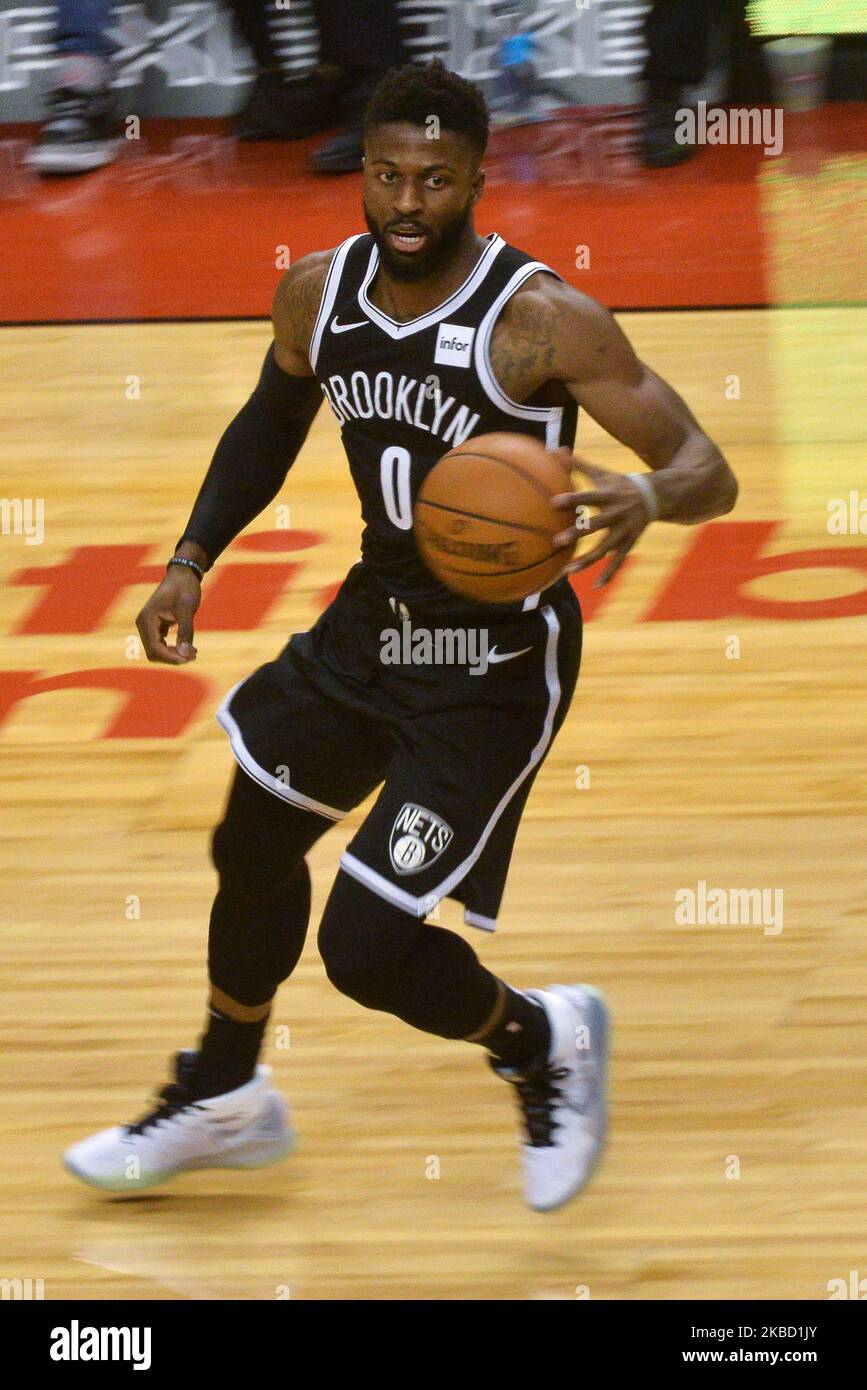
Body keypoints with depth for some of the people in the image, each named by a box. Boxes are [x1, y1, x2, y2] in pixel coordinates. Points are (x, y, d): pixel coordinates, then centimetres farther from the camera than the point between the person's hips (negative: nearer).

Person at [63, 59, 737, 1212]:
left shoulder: (544, 321, -26)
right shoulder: (318, 294, -6)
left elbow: (709, 472, -26)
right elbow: (271, 421, 16)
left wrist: (646, 494, -48)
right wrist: (191, 562, 7)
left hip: (496, 661, -7)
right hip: (374, 617, 7)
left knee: (368, 950, -10)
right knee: (254, 846, 22)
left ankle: (544, 1043, 21)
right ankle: (222, 1103, 47)